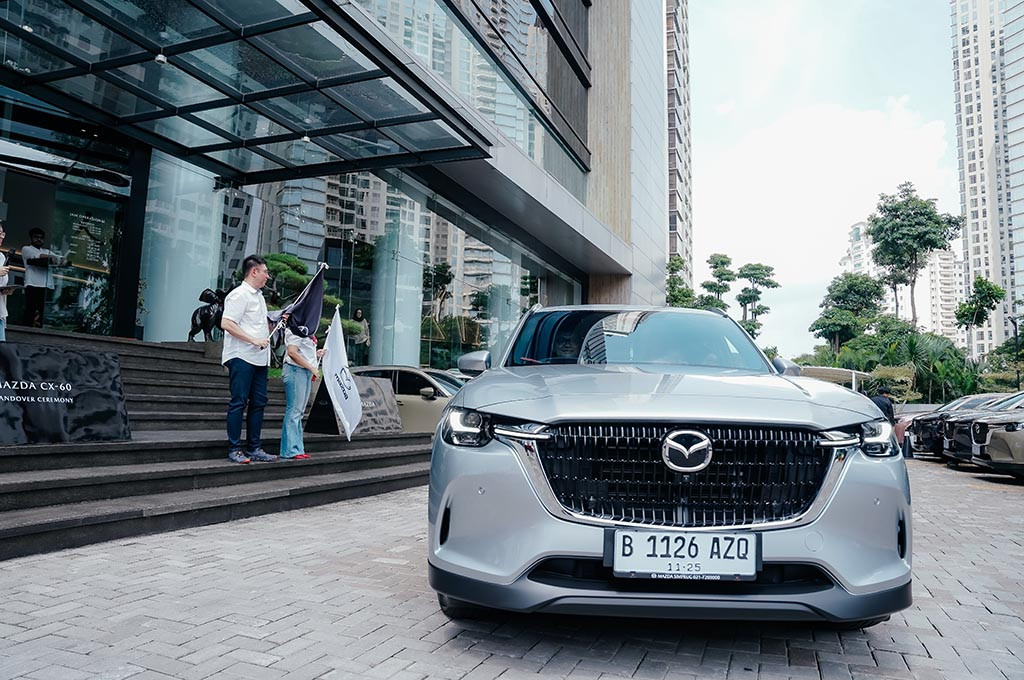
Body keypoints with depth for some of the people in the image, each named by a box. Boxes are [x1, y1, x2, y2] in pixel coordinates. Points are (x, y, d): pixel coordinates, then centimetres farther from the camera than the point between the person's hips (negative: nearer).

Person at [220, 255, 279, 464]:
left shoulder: (258, 296, 21)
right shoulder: (239, 295, -8)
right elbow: (226, 323, -18)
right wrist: (254, 340, -20)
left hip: (259, 359, 9)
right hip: (242, 357, -9)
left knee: (258, 402, 8)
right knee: (239, 402, -5)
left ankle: (254, 448, 15)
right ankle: (234, 449, 1)